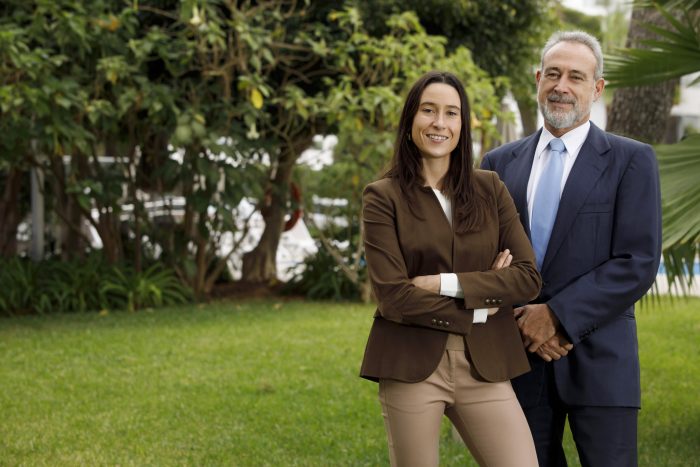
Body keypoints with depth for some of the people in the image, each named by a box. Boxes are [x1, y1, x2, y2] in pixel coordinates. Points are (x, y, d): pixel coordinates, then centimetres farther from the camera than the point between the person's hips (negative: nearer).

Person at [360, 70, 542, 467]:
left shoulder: (490, 189, 8)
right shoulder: (383, 197, -1)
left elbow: (528, 278, -2)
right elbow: (394, 297, -10)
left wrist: (445, 283, -11)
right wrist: (478, 307, -7)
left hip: (485, 367, 2)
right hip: (412, 367, -2)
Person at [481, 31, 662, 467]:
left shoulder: (631, 161, 0)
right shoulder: (500, 163, 10)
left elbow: (639, 264, -8)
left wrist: (557, 314, -13)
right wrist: (524, 321, -7)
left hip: (599, 360, -3)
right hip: (520, 357, 3)